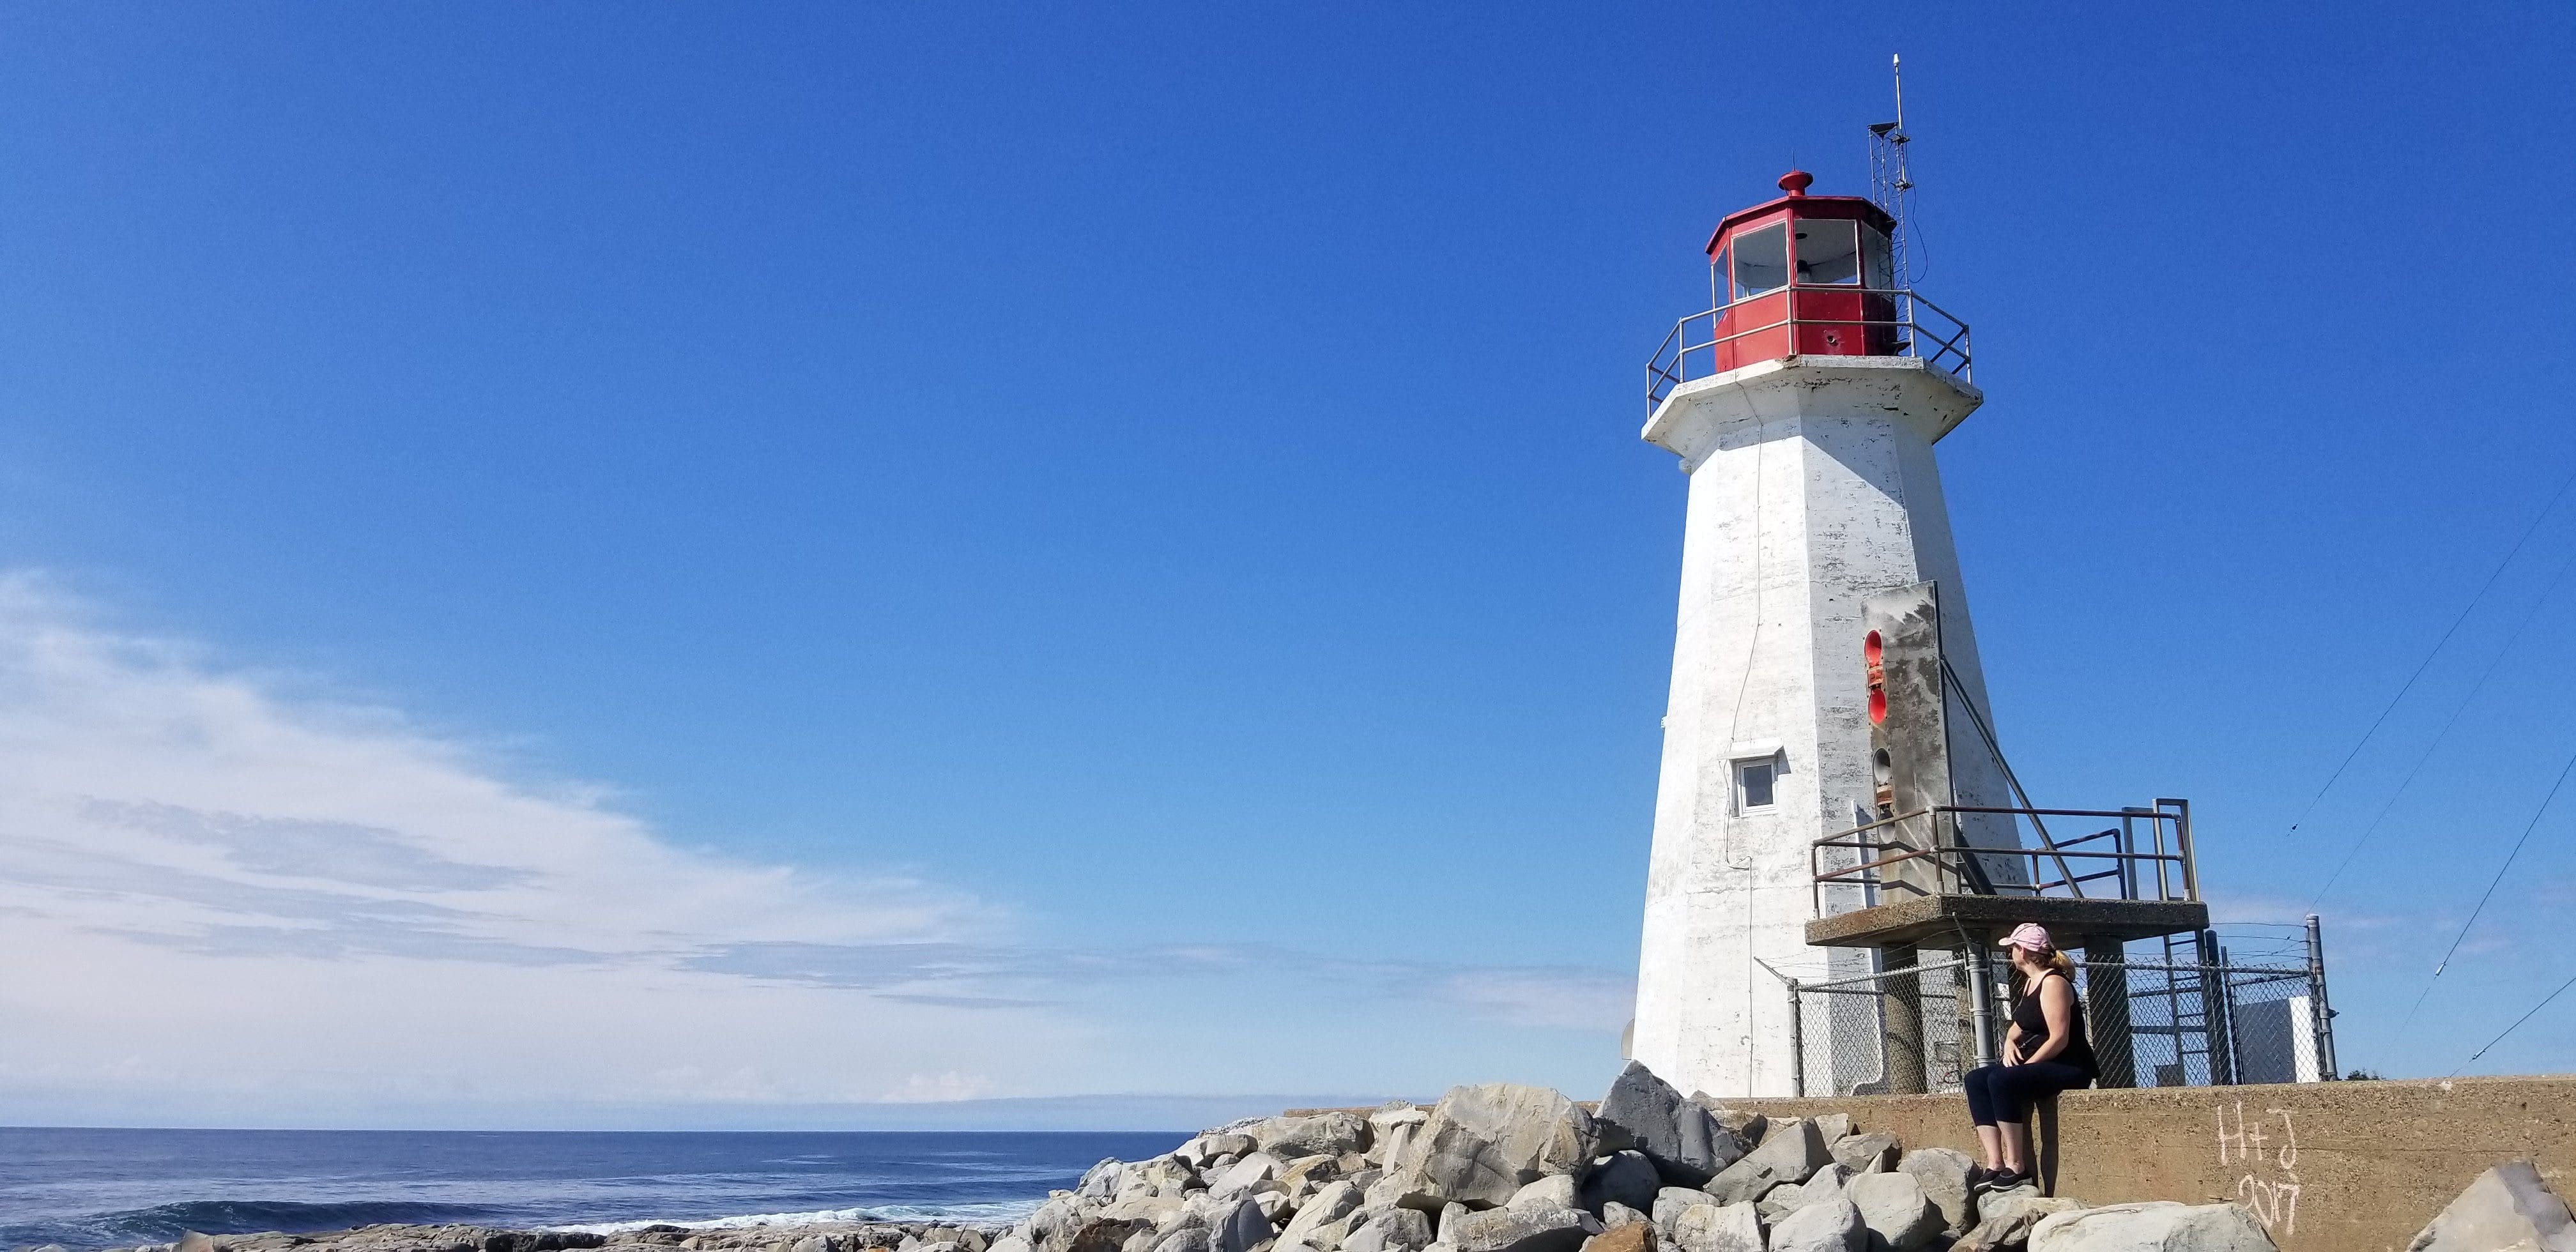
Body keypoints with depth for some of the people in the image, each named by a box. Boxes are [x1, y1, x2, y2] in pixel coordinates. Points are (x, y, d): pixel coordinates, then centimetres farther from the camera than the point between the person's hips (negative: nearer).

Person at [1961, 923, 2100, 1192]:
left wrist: (2026, 1065, -18)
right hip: (2038, 1065, 10)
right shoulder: (2029, 983, 16)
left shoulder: (2053, 983, -14)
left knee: (2001, 1079, -31)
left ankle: (2016, 1167, -26)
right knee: (1976, 1079, -7)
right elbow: (2019, 1025, 26)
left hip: (2070, 1068, -10)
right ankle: (1995, 1164, -18)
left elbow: (2059, 1039, -21)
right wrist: (2010, 1043, 4)